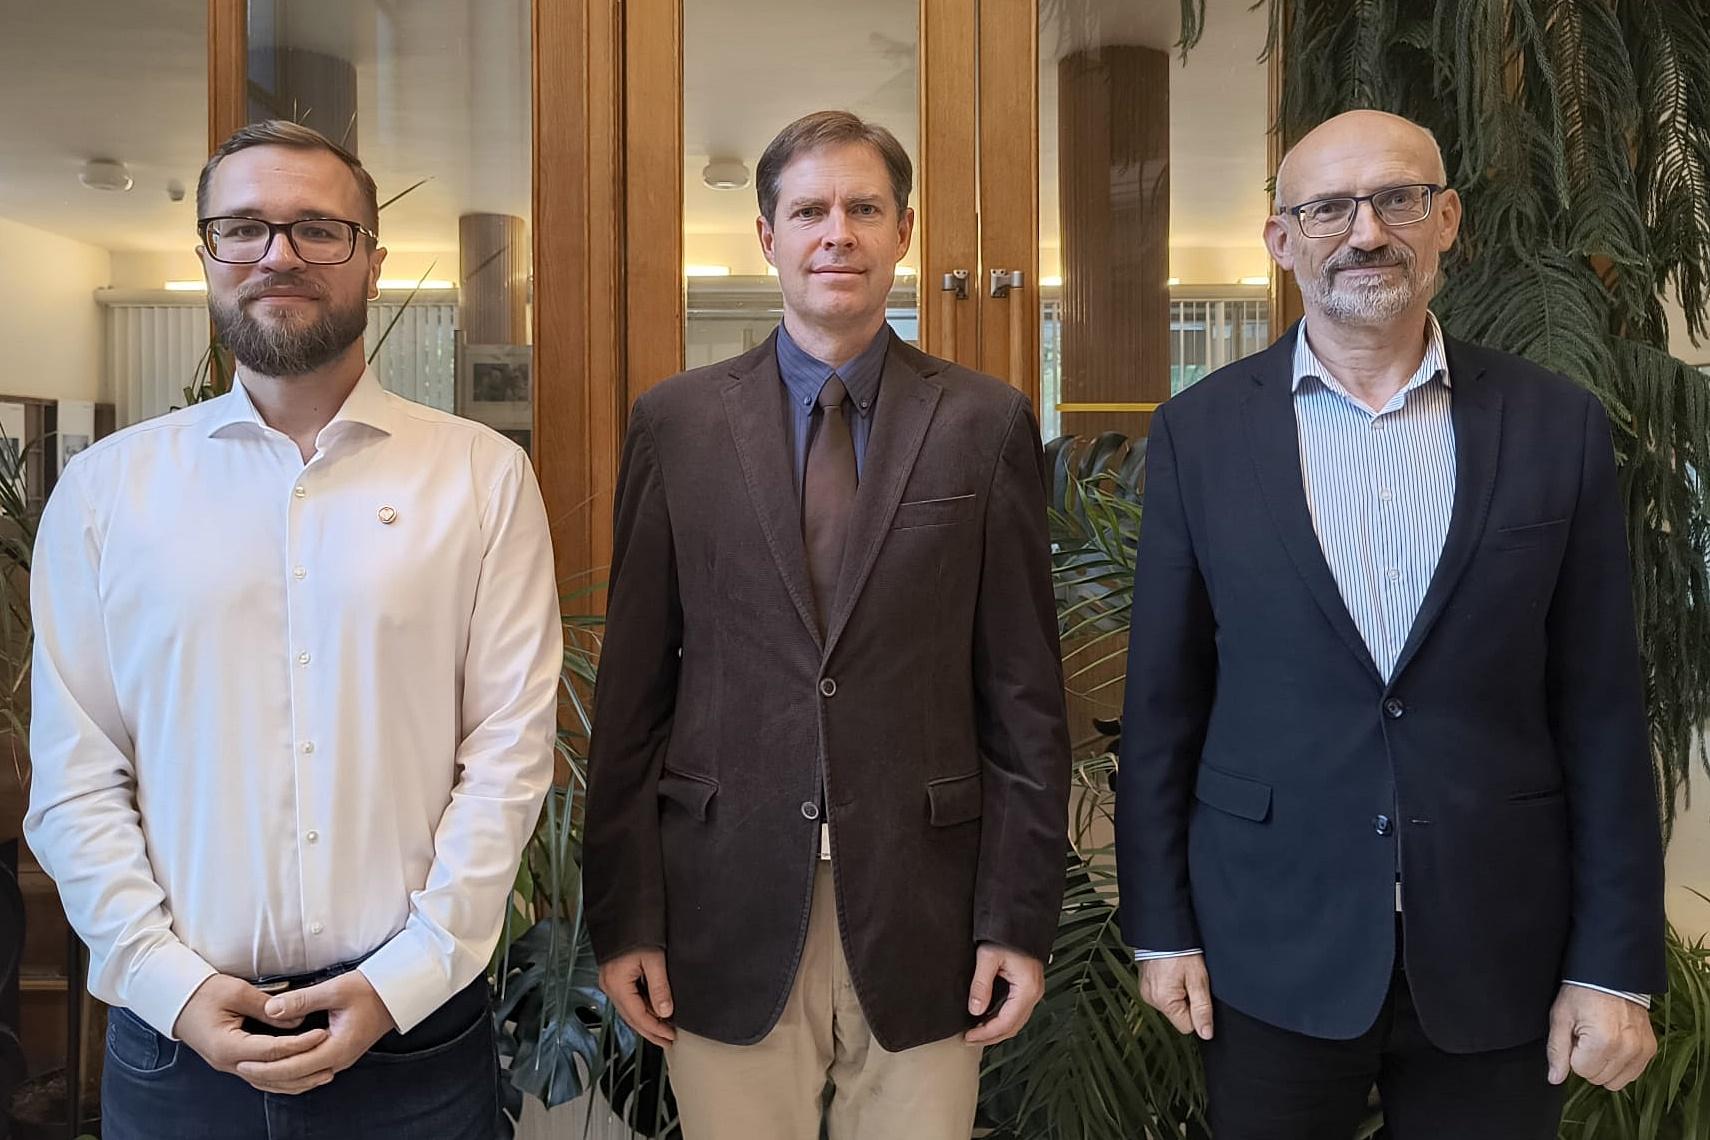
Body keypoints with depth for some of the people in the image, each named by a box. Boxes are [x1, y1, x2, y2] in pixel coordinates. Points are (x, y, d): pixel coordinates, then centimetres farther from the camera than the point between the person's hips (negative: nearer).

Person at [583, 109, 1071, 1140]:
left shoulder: (987, 424, 0)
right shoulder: (677, 423, 2)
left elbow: (1025, 694, 0)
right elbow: (633, 688, 2)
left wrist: (1021, 920, -1)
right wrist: (624, 918, 0)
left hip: (922, 917, 0)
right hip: (729, 914, 1)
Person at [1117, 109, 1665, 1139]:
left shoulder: (1558, 425, -2)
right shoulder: (1201, 431, -4)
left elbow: (1600, 713, -1)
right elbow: (1164, 701, -1)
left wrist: (1617, 964, -2)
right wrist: (1161, 925, 0)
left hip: (1500, 950, 1)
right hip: (1273, 946, 0)